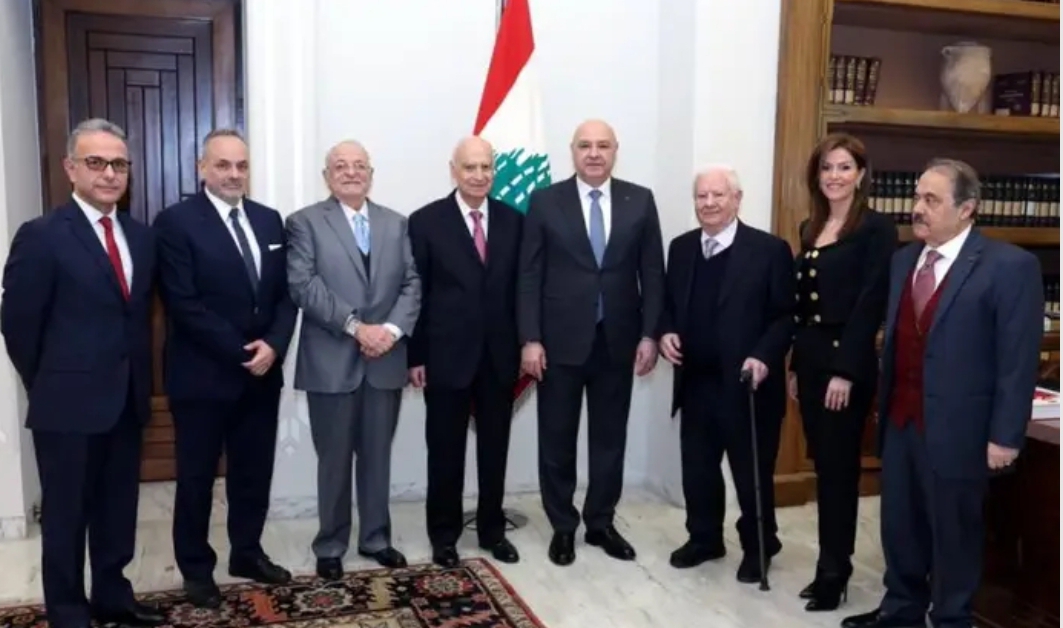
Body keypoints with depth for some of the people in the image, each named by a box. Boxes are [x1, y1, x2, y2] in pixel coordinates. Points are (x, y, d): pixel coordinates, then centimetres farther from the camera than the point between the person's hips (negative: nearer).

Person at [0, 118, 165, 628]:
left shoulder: (141, 236, 7)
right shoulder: (41, 236, -11)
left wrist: (138, 380, 10)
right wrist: (48, 388, 0)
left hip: (127, 400, 6)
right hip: (69, 404, -5)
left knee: (118, 509, 17)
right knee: (66, 516, 9)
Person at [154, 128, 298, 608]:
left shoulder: (270, 220, 9)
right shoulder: (176, 221, -8)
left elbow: (286, 293, 7)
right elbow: (184, 304, -15)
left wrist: (274, 345, -10)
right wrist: (241, 352, -16)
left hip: (262, 372, 5)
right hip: (203, 374, -5)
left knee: (254, 472, 14)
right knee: (197, 477, 9)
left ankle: (247, 553, 32)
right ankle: (197, 568, 25)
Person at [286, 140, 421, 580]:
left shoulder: (396, 223, 12)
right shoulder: (305, 222, 0)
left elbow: (412, 283, 4)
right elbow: (303, 285, -12)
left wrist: (392, 328, -12)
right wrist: (355, 326, -18)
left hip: (386, 359, 3)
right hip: (331, 361, -3)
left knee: (377, 456, 13)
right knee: (334, 460, 8)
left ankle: (375, 538, 28)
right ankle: (330, 546, 23)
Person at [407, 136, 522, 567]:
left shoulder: (513, 221, 5)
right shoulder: (426, 221, -4)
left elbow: (521, 288, 7)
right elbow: (414, 292, -4)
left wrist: (524, 344, 3)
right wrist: (415, 356, -7)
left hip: (500, 355, 3)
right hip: (447, 355, -3)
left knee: (495, 449, 13)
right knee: (445, 451, 9)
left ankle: (493, 530, 29)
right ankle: (444, 535, 24)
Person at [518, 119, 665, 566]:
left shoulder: (640, 201, 4)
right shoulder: (545, 202, -1)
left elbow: (652, 273, 4)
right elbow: (529, 276, -3)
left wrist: (649, 334, -2)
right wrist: (530, 339, -9)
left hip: (618, 339, 2)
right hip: (560, 340, -1)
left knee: (610, 437, 12)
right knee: (557, 439, 8)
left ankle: (601, 523, 28)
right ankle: (562, 526, 25)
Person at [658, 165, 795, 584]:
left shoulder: (770, 250, -8)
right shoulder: (681, 248, 8)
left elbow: (785, 315, -9)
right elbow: (669, 303, 17)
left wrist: (764, 356, -23)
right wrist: (666, 332, -3)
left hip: (747, 384, -4)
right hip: (696, 382, 5)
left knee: (752, 470, 10)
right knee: (697, 467, 15)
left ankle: (758, 548, 30)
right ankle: (704, 538, 35)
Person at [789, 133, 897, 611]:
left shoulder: (877, 229, -8)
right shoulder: (810, 230, 13)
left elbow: (871, 304, -14)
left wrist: (845, 371, -18)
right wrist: (796, 365, 12)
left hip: (848, 361, -7)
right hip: (810, 358, 7)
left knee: (839, 467, 1)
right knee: (824, 466, 12)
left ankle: (833, 572, 14)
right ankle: (831, 566, 24)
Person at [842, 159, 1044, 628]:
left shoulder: (1010, 266, -11)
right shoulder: (903, 259, 9)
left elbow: (1019, 360, -13)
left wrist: (1005, 435, -14)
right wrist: (883, 402, 12)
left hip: (955, 427, -6)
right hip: (899, 420, 6)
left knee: (954, 532, 11)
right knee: (899, 523, 18)